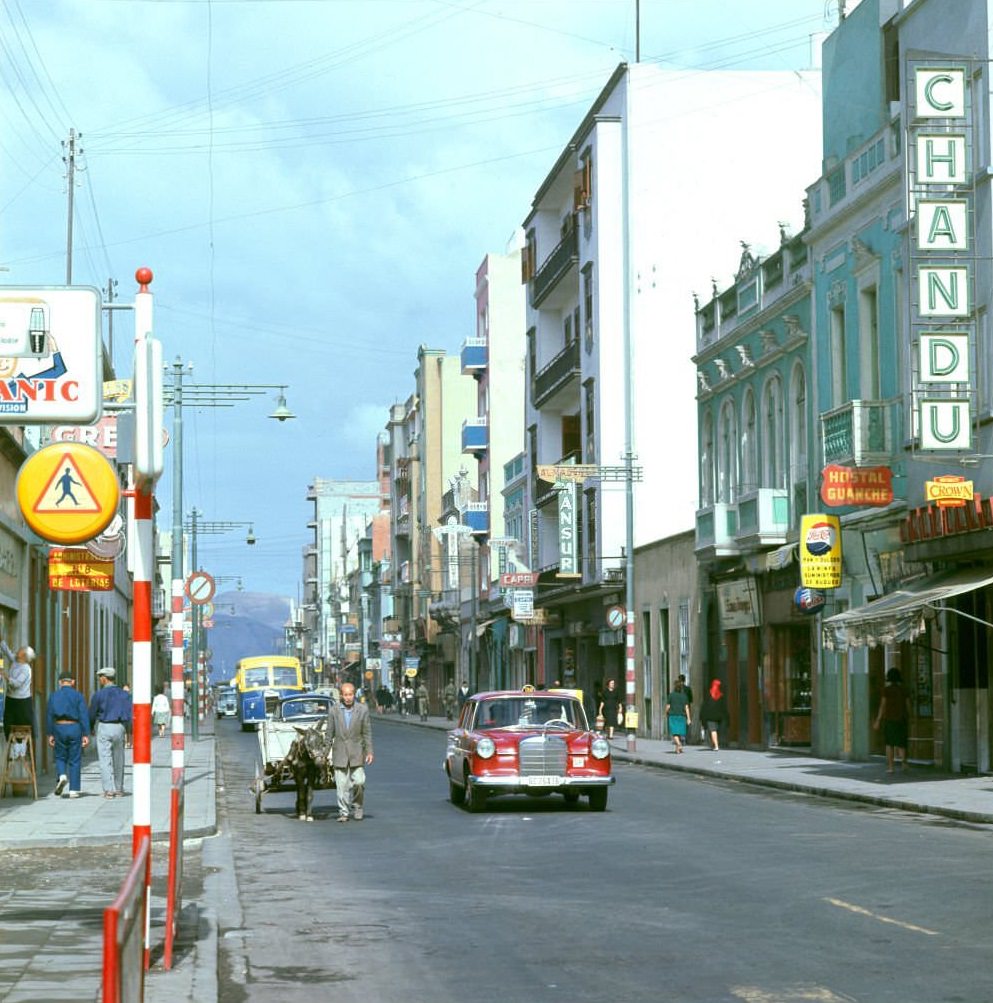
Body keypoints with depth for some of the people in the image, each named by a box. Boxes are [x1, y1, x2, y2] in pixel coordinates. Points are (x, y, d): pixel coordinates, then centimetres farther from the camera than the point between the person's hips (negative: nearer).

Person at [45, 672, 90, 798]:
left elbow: (49, 716, 4)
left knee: (60, 757, 16)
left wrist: (50, 734, 9)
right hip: (75, 728, -1)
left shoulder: (54, 696, 5)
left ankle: (62, 775, -13)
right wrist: (86, 735, -4)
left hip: (59, 728, 1)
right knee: (75, 760, 5)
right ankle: (74, 790, 3)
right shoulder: (78, 695, -1)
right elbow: (83, 716, -5)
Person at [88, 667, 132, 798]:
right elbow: (130, 715, 1)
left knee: (105, 760, -3)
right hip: (119, 728, 4)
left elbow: (92, 714, -1)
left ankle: (109, 790, -9)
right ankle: (119, 789, 17)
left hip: (104, 728, -4)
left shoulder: (99, 695, -5)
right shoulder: (124, 695, 6)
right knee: (118, 760, 13)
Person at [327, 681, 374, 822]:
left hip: (357, 753, 0)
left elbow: (367, 732, 2)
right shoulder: (334, 710, 1)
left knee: (358, 781, -7)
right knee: (341, 784, -1)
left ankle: (357, 807, 15)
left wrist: (369, 752, -2)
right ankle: (343, 812, 7)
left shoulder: (363, 710, 0)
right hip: (340, 752, 0)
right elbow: (330, 733, 6)